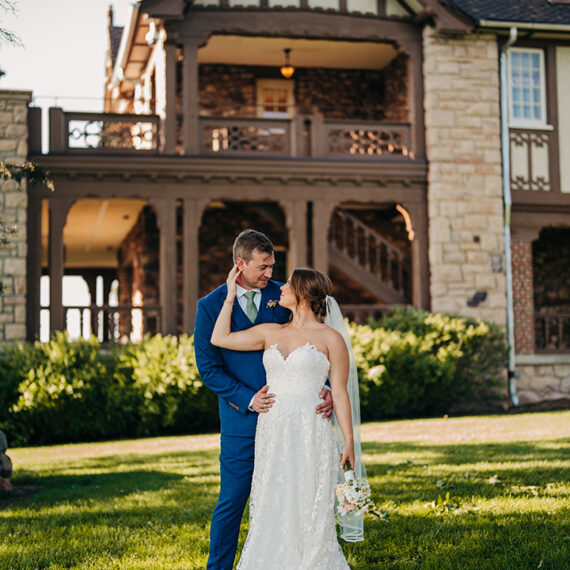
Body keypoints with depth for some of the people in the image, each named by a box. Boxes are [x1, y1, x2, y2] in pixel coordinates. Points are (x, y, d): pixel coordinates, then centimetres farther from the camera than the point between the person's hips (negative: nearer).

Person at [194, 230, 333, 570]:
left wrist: (326, 389, -11)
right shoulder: (211, 306, -3)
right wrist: (248, 399, -14)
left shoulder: (283, 296, 3)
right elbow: (208, 368, -3)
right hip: (243, 419, -2)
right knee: (233, 501, 3)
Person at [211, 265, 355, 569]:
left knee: (310, 510, 0)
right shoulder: (270, 333, 13)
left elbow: (340, 393, -1)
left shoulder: (330, 338, 1)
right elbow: (219, 338, 11)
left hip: (310, 433, -4)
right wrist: (231, 294, 13)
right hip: (272, 433, 4)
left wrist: (349, 441, -6)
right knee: (272, 509, 5)